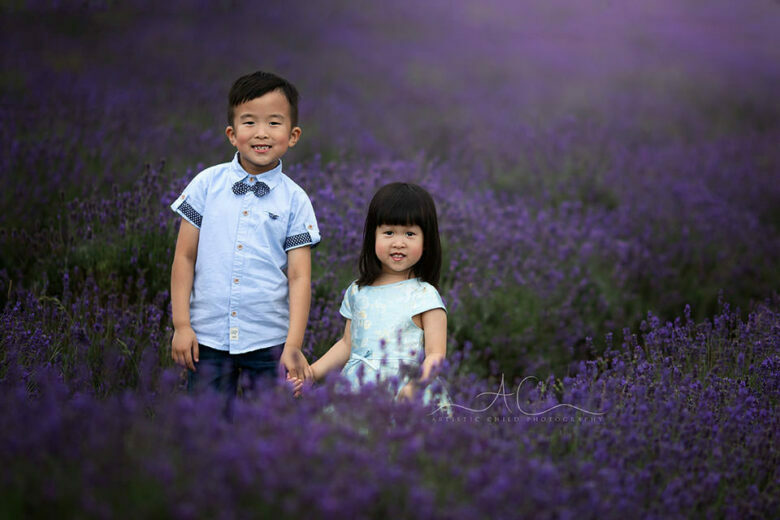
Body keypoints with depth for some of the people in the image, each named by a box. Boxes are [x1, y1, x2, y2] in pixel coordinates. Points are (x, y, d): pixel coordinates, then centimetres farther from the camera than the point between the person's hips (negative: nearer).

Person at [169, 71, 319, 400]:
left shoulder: (295, 200, 0)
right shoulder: (207, 184, 2)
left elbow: (300, 277, -3)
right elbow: (185, 257, 4)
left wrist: (294, 345, -10)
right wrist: (181, 325, -1)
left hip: (270, 340, 0)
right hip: (208, 337, 0)